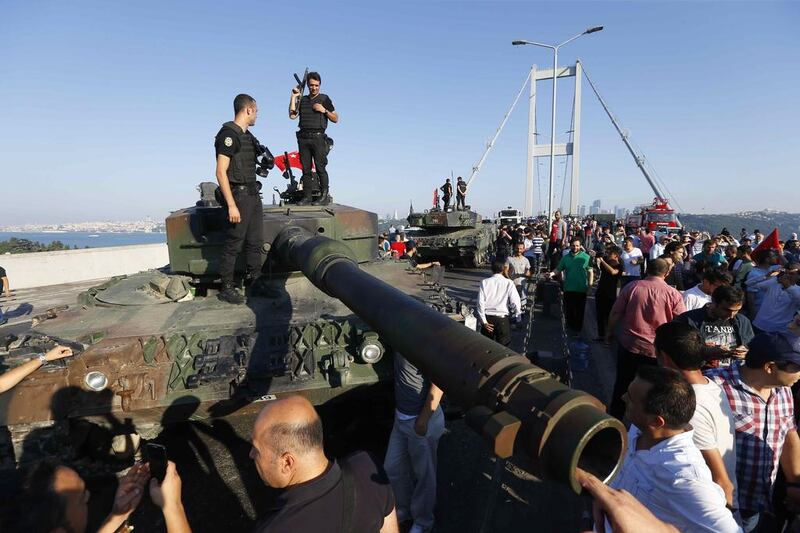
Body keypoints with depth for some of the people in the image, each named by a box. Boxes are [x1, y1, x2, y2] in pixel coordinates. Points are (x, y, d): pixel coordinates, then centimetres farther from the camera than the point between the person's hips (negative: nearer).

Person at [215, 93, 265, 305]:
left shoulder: (247, 136, 16)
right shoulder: (229, 134, -11)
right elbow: (221, 172, -17)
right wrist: (231, 205, -22)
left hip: (253, 194, 9)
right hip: (238, 195, -9)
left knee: (255, 242, 12)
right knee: (233, 244, -3)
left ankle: (254, 281, 21)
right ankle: (227, 288, 6)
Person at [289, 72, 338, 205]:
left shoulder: (324, 99, 10)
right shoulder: (302, 100, 19)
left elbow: (335, 119, 9)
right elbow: (292, 115, 7)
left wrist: (324, 110, -6)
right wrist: (293, 97, 5)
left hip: (318, 137, -4)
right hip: (303, 138, 4)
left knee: (320, 168, -12)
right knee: (306, 169, 1)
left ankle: (325, 196, -11)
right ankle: (307, 196, 2)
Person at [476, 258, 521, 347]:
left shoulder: (484, 282, -2)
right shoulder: (509, 283, -6)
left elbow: (480, 302, -6)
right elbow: (515, 302, -9)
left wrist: (483, 321, -2)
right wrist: (518, 318, 5)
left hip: (488, 318, 2)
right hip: (502, 319, -2)